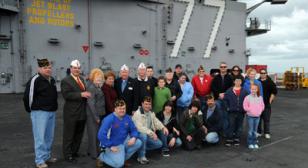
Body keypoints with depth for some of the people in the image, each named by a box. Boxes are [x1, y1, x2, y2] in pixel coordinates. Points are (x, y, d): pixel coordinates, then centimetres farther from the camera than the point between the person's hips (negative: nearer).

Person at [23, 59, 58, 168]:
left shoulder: (52, 80, 11)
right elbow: (27, 96, -14)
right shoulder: (35, 80, -14)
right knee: (40, 137, -2)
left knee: (49, 136, 14)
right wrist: (31, 109, -3)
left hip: (52, 112, 8)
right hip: (40, 112, -8)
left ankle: (47, 156, 28)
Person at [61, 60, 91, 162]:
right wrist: (81, 94, -25)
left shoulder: (82, 79, 15)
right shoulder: (66, 80, -9)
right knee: (69, 135, 5)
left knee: (79, 134, 17)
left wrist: (87, 94, 2)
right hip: (71, 113, -7)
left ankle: (74, 152, 33)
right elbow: (66, 95, -21)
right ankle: (68, 155, 18)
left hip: (82, 112, 8)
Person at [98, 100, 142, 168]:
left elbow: (133, 129, 6)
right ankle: (102, 156, 8)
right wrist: (110, 147, -21)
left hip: (124, 142, 6)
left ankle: (121, 158, 5)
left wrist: (133, 138, -17)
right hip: (113, 145, -6)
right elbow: (101, 135, -25)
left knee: (138, 143, -12)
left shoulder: (127, 118, -2)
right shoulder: (109, 119, -20)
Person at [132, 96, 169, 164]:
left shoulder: (151, 113, 8)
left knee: (159, 144, -3)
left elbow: (156, 122, 9)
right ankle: (141, 156, -21)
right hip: (138, 134, -7)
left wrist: (163, 128, -12)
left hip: (148, 135, 8)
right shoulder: (137, 114, -20)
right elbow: (139, 127, -31)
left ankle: (142, 149, 10)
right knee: (144, 136, -39)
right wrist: (151, 133, -39)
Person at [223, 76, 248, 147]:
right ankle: (229, 139, 6)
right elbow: (225, 99, 3)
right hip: (231, 112, -2)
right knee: (231, 125, -3)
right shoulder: (229, 91, 0)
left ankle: (237, 139, 21)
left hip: (241, 112, 2)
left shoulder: (244, 91, 3)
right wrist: (227, 107, -2)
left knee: (239, 126, 9)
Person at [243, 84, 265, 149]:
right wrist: (250, 110, -14)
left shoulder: (260, 97, 4)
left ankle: (254, 143, 21)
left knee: (255, 131, 12)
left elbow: (262, 106, 10)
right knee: (250, 130, 0)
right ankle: (250, 143, 10)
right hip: (250, 116, -4)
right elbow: (245, 107, -8)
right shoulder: (247, 97, -8)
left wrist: (259, 111, -5)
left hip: (257, 116, 4)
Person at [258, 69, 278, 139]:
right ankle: (258, 132, 19)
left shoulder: (270, 82, -2)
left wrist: (270, 101, -7)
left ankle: (267, 133, 13)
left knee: (266, 119, 2)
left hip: (267, 104, -2)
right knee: (258, 118, 8)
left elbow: (274, 92, -2)